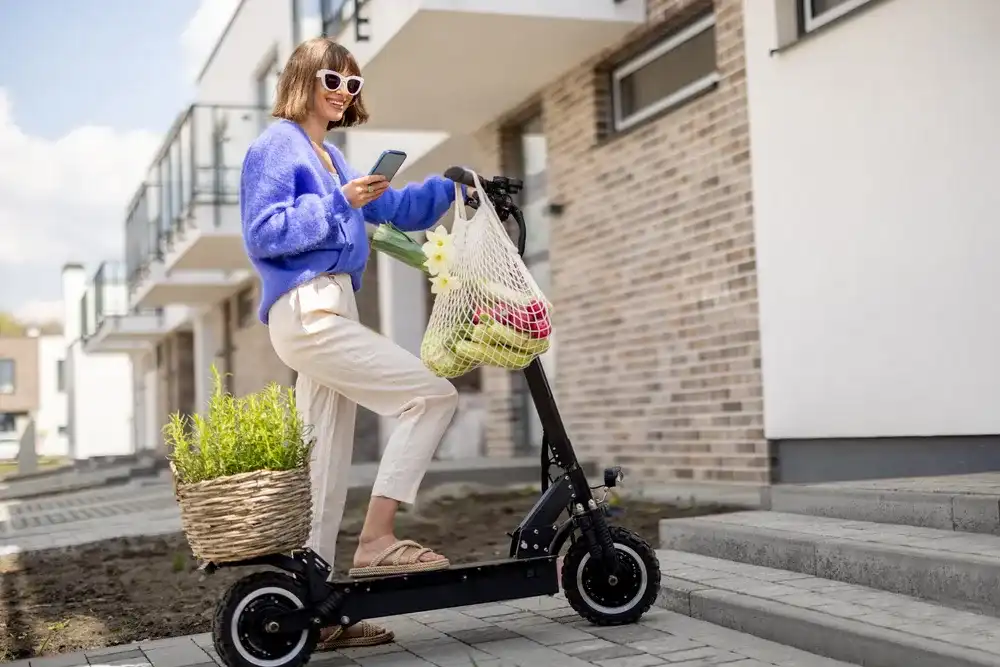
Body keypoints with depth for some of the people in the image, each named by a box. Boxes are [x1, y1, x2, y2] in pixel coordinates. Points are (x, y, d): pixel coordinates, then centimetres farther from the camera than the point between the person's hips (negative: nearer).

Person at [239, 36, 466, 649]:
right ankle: (377, 541, -12)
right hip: (307, 309, -9)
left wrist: (449, 185, 13)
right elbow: (262, 235, -12)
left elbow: (393, 207, 26)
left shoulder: (331, 157, 23)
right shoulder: (277, 145, -2)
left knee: (328, 465, 8)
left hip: (330, 312, 9)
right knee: (434, 394, -13)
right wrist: (339, 203, -16)